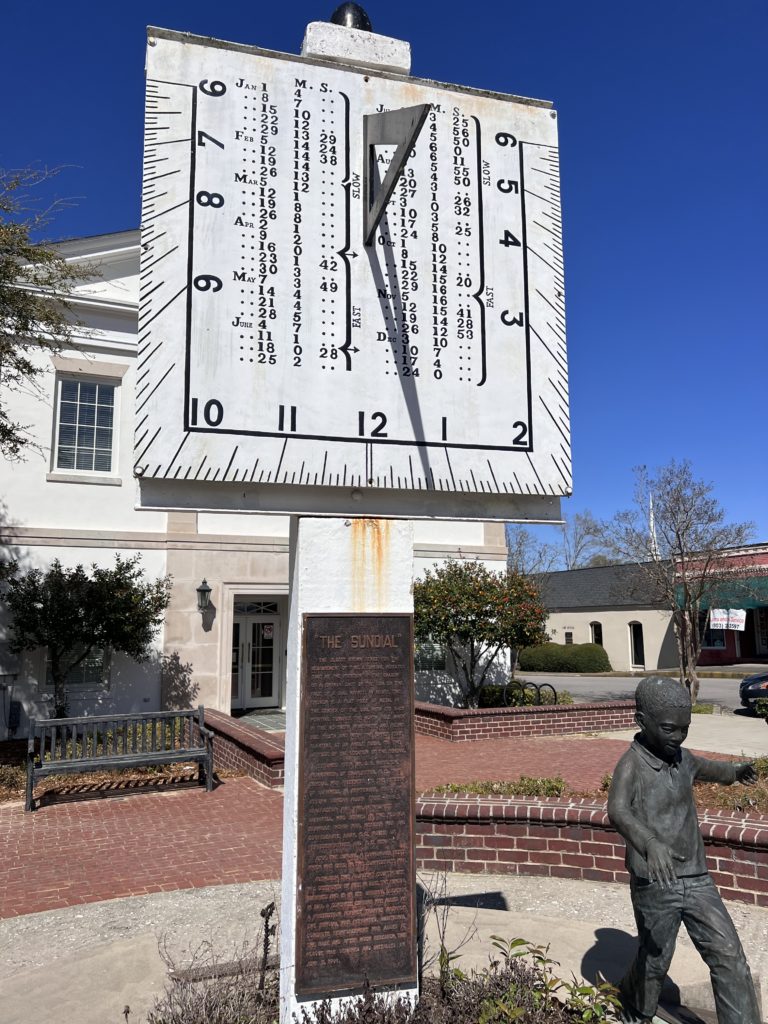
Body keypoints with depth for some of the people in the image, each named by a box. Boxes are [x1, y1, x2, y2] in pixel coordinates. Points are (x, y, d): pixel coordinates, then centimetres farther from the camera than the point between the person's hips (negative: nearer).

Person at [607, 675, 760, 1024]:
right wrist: (650, 843, -57)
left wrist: (737, 770, 4)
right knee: (654, 961, 12)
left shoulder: (682, 759, 5)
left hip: (696, 879, 6)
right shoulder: (632, 764, -19)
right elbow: (617, 811, -38)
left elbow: (710, 769, 27)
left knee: (729, 958, -2)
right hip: (655, 885, -5)